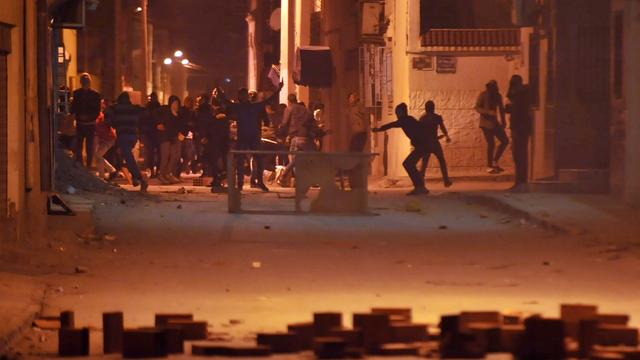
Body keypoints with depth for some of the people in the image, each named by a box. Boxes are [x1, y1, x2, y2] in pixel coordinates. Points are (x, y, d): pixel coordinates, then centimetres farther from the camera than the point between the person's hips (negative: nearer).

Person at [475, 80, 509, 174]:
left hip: (494, 122, 7)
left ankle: (495, 162, 14)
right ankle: (489, 167, 1)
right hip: (486, 123, -7)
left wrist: (503, 121, 10)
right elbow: (477, 108, -12)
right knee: (491, 144, -10)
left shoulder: (497, 96, 9)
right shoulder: (483, 95, -8)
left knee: (505, 141, 2)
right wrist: (488, 112, -25)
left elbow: (501, 109, 18)